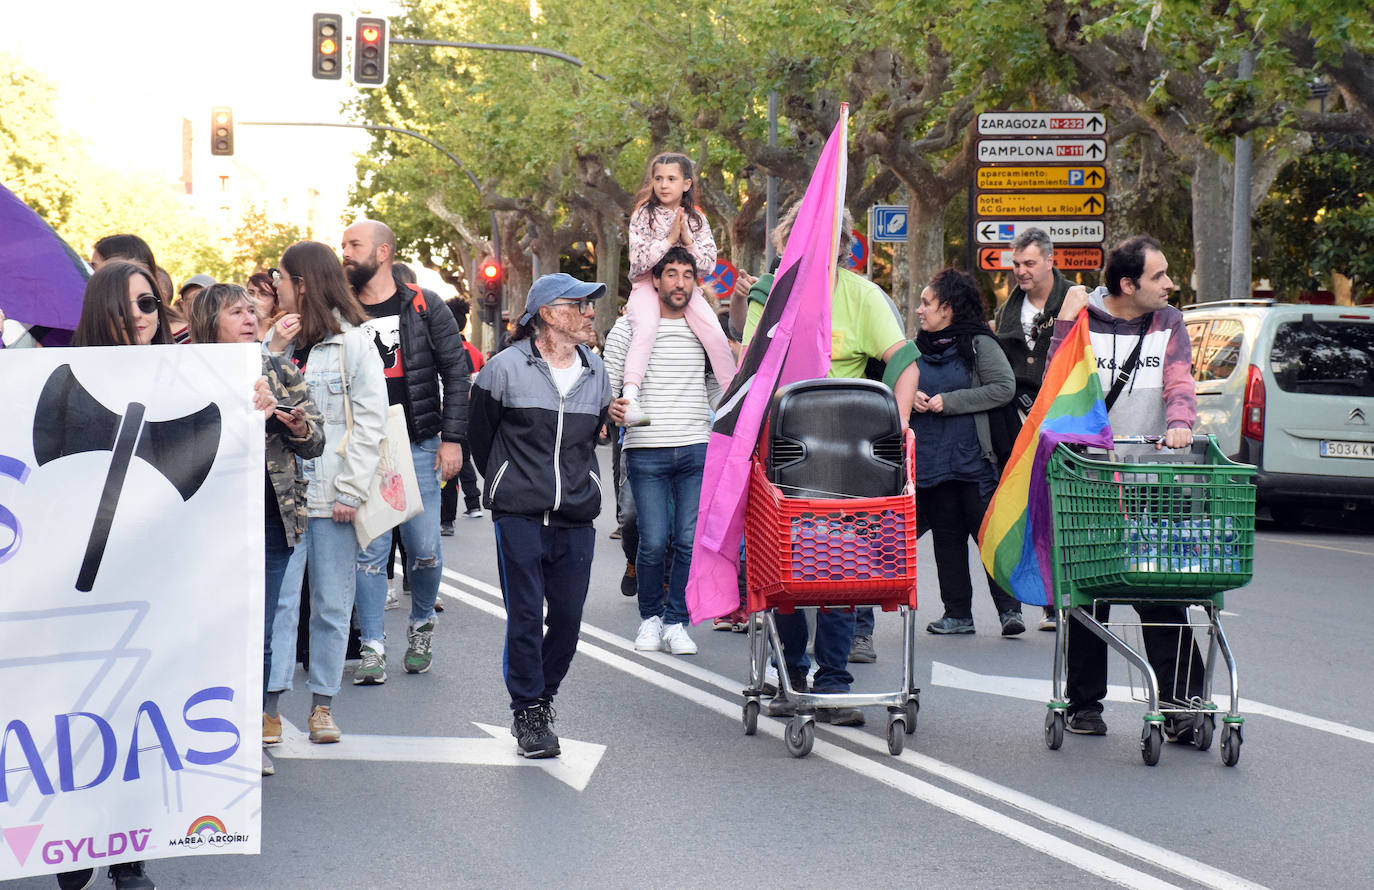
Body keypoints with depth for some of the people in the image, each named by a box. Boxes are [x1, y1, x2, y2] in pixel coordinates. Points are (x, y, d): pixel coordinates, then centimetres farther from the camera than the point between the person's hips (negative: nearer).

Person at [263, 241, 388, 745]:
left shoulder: (353, 343, -1)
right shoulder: (278, 340, 13)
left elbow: (370, 423, -4)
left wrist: (351, 491, -10)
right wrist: (273, 355, -5)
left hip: (332, 495, -3)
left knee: (331, 604, 4)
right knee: (276, 598, -5)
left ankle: (323, 703, 13)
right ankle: (270, 703, -4)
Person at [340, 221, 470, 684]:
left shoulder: (424, 307, 1)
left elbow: (456, 371, 2)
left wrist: (452, 438, -5)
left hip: (419, 446, -1)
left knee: (424, 550, 0)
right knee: (369, 551, -2)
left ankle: (421, 627, 25)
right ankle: (372, 648, 3)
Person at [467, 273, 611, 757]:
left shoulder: (596, 372, 10)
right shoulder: (505, 368, -4)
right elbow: (479, 436, 6)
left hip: (576, 519, 4)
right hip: (519, 518, -4)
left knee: (568, 618, 5)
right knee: (525, 617, -4)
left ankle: (543, 695, 25)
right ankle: (528, 714, 6)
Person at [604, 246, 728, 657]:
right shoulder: (630, 327, 4)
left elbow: (718, 389, 20)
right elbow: (606, 383, 3)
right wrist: (611, 408, -18)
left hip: (697, 451, 2)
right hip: (646, 450, -2)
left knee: (691, 541, -4)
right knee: (653, 542, -6)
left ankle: (676, 621, 8)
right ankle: (650, 616, 15)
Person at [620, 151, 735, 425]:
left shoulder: (696, 219, 7)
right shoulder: (643, 215, -2)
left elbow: (708, 265, 1)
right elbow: (639, 261, -13)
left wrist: (687, 241, -12)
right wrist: (669, 239, -16)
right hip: (647, 285, -3)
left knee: (715, 334, -19)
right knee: (646, 328, -34)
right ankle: (630, 398, -46)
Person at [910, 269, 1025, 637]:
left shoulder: (979, 344, -4)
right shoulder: (918, 349, 14)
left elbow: (1004, 388, -12)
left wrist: (949, 402, -13)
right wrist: (911, 398, -2)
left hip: (972, 456, -6)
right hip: (929, 460, 6)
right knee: (946, 537, 8)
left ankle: (1009, 608, -5)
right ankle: (957, 613, 14)